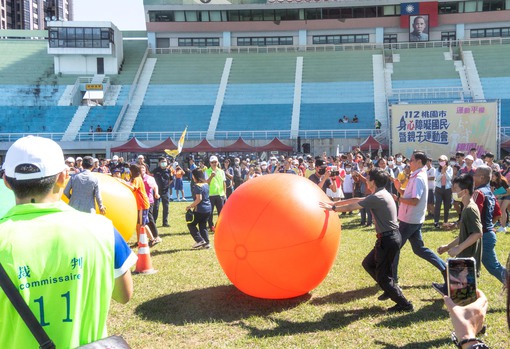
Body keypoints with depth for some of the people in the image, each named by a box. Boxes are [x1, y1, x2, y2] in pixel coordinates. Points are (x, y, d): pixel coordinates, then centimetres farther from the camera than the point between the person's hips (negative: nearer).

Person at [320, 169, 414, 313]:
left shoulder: (377, 197, -18)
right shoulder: (382, 194, 12)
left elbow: (351, 207, -12)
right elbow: (357, 200, 18)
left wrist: (332, 208, 2)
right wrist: (336, 203, 20)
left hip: (388, 239, -10)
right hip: (390, 237, 10)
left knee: (382, 275, 1)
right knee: (368, 263, 21)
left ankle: (404, 304, 9)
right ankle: (390, 289, 29)